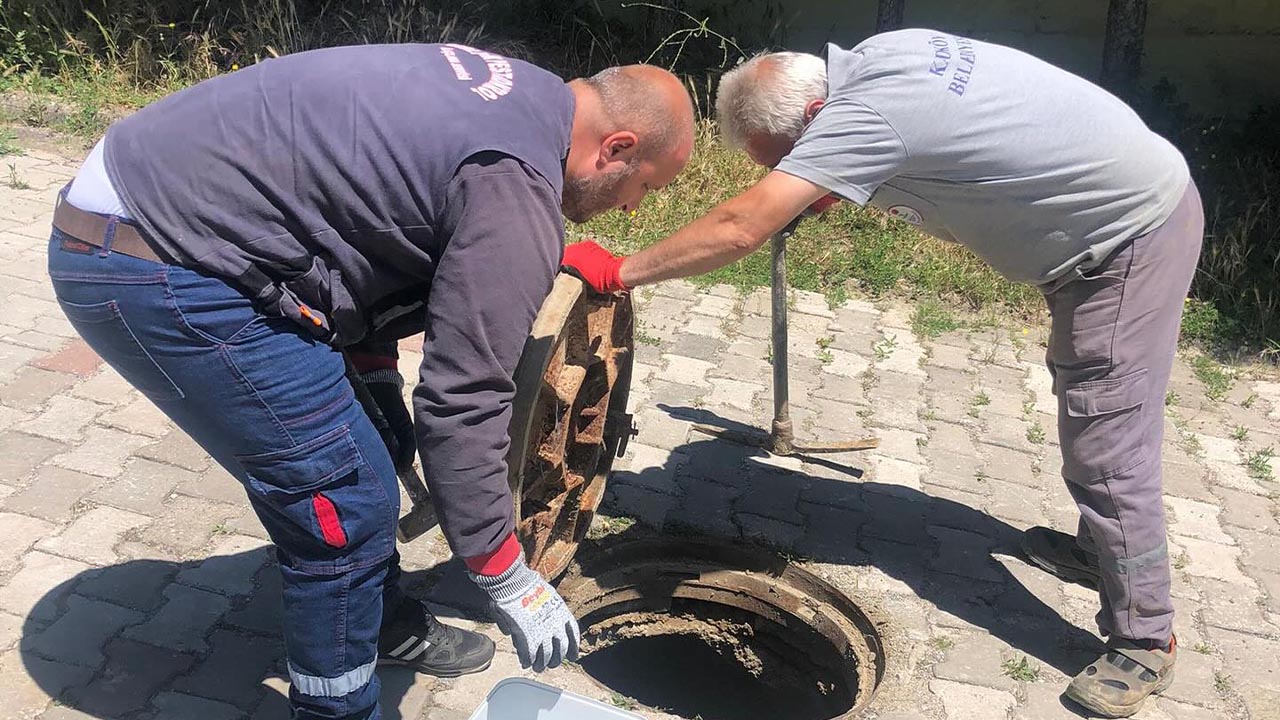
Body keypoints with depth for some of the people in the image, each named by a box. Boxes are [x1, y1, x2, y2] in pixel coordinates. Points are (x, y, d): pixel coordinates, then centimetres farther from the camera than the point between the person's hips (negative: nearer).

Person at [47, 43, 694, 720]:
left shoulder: (517, 93, 9)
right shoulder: (518, 190, -20)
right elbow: (460, 402, -19)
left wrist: (377, 377, 19)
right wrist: (508, 582, -7)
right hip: (151, 273, -10)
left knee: (374, 444, 17)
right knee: (347, 505, -5)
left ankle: (384, 622, 37)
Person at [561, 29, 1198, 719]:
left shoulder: (860, 116, -32)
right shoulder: (874, 55, -5)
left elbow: (740, 229, -37)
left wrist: (619, 271, -29)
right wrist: (831, 186, 3)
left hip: (1135, 233, -10)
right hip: (1124, 202, 10)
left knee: (1107, 446, -6)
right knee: (1084, 404, 24)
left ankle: (1142, 642, 9)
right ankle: (1099, 547, 44)